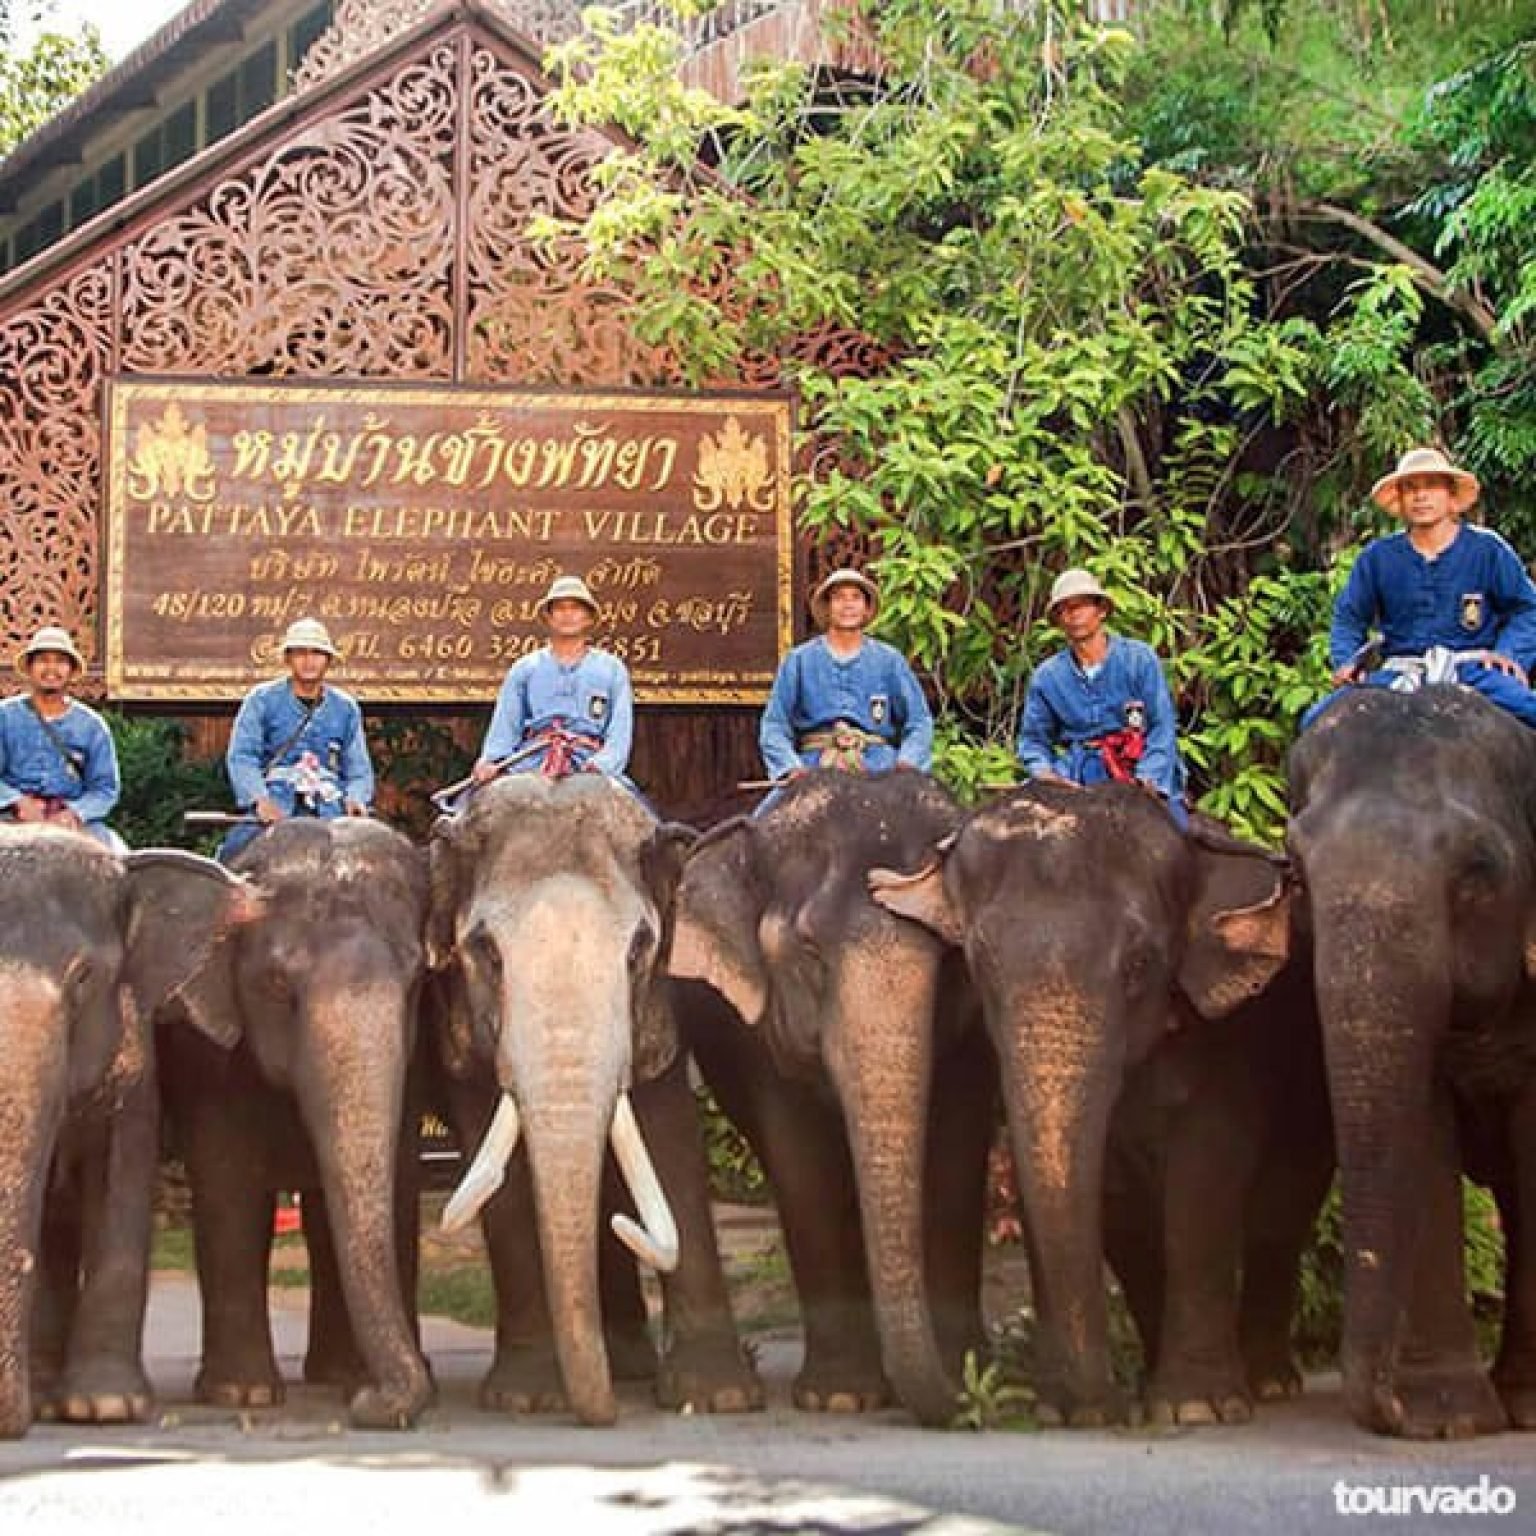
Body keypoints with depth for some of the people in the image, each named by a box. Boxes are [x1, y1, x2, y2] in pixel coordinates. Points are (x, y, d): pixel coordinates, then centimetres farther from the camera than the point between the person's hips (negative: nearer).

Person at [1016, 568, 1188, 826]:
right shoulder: (1047, 676, 7)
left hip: (1142, 777, -2)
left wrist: (1147, 780, -17)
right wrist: (1043, 771, -8)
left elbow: (1163, 727, -3)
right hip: (1079, 780, 2)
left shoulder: (1139, 659, 0)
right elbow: (1034, 738, 14)